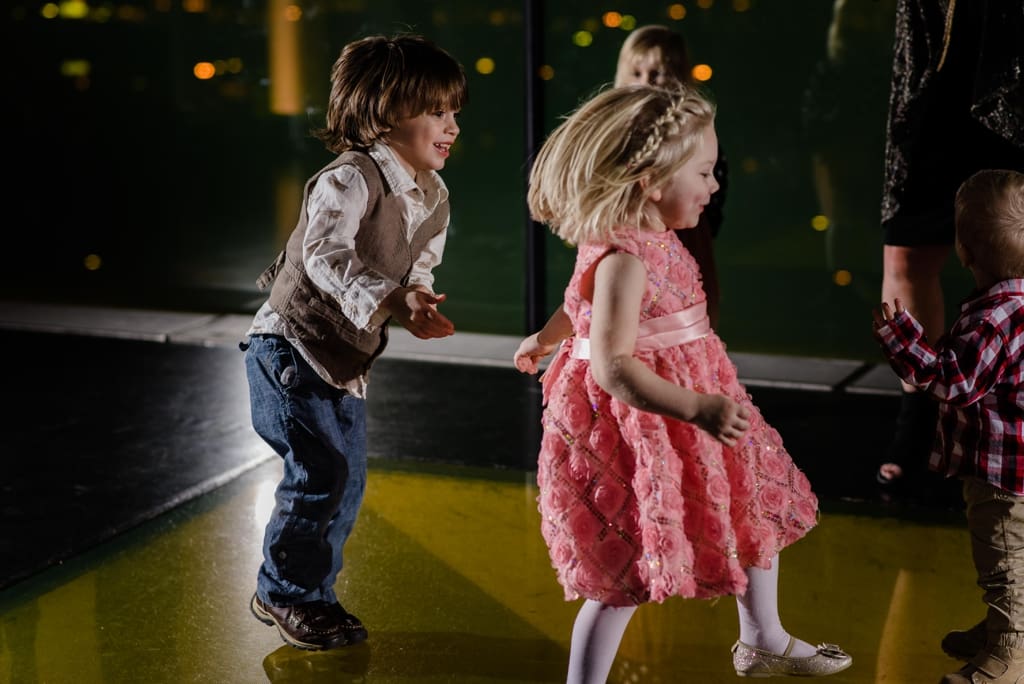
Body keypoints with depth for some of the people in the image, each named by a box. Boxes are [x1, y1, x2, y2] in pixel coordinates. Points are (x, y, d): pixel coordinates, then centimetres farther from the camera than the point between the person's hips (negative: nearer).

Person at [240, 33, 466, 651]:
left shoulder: (434, 198, 5)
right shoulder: (349, 179, -21)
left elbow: (418, 270, 11)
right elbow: (326, 257, -32)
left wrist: (419, 303, -12)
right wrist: (390, 301, -44)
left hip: (349, 358, 9)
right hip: (290, 345, -8)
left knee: (349, 479, 11)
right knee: (321, 471, -11)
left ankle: (311, 593, 26)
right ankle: (285, 593, 7)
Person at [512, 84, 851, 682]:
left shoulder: (649, 239, 3)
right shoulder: (624, 259, -27)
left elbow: (583, 301, 20)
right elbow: (612, 366, -33)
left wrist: (544, 341, 35)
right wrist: (696, 408, -39)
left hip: (681, 403, 10)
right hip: (633, 427, -10)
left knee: (759, 508, 22)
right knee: (626, 575, -1)